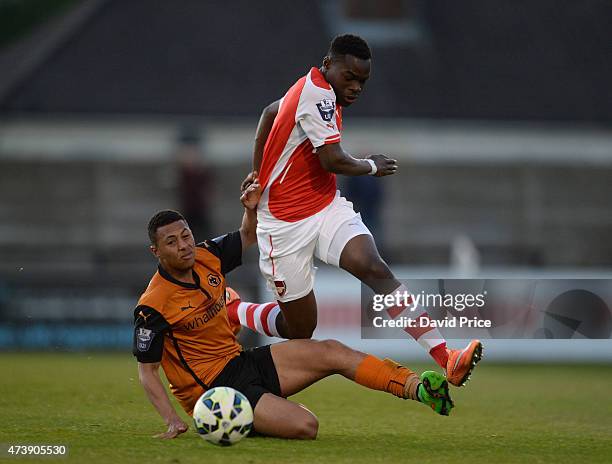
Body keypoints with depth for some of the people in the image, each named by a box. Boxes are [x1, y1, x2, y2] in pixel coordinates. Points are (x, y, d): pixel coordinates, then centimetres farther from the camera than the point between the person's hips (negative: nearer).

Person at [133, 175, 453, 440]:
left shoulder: (206, 258, 2)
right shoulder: (153, 306, -19)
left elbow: (247, 237, 21)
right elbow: (147, 370, -14)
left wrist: (252, 209, -1)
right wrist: (173, 422, -25)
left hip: (241, 361, 8)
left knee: (330, 352, -6)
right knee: (304, 426, -25)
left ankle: (418, 387, -4)